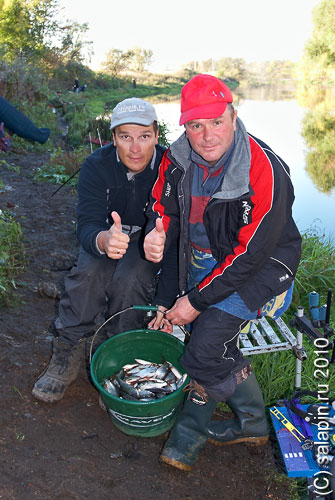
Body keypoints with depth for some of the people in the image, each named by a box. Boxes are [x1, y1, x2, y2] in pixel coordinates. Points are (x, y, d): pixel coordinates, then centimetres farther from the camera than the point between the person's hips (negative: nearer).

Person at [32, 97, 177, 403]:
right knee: (88, 272, -29)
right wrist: (103, 240, -54)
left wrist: (165, 301, -32)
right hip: (107, 236, 2)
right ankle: (67, 357, -11)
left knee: (129, 279, -32)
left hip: (152, 241, -1)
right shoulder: (96, 166, -18)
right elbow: (87, 225, -26)